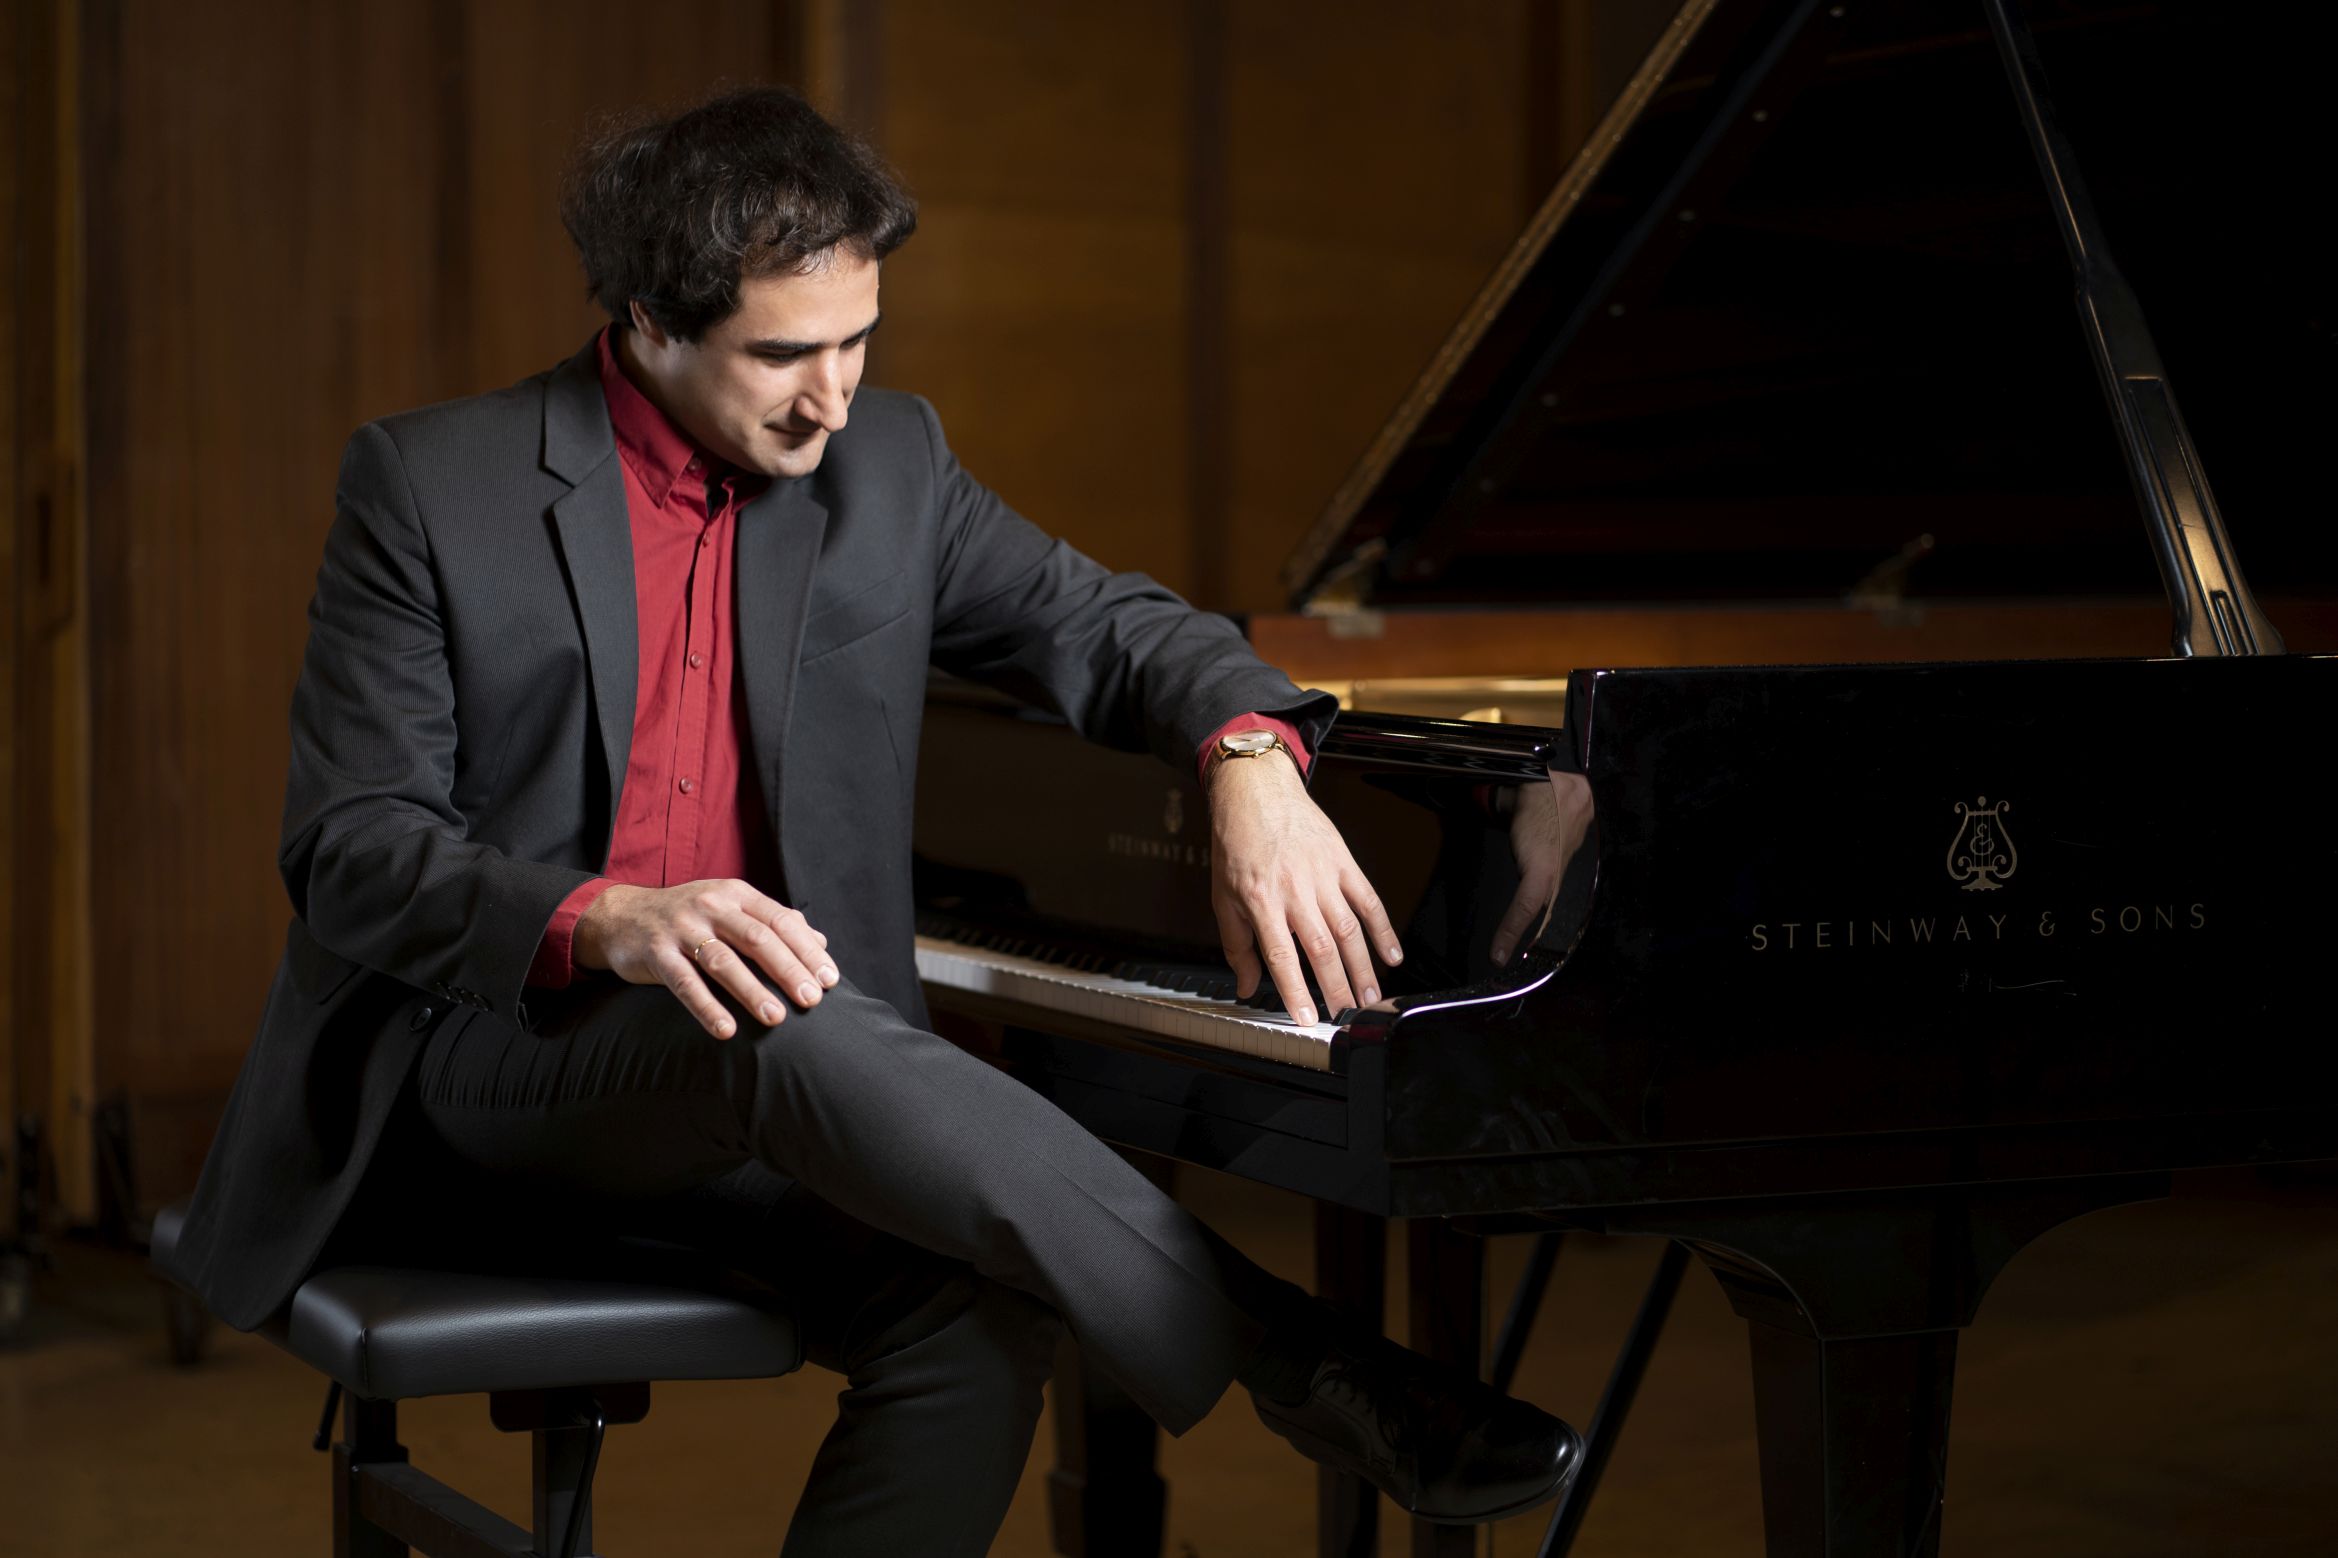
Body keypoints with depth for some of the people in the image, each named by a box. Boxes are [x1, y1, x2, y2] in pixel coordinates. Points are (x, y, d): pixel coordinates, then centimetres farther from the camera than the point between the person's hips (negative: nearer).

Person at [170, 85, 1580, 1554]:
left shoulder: (885, 463, 7)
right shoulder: (430, 483, -5)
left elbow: (1105, 626, 11)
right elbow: (349, 849, -9)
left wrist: (1254, 763, -14)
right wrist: (606, 922, -29)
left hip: (739, 1112, 4)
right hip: (475, 1058, -4)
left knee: (978, 1315, -28)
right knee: (794, 1029, -36)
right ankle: (1290, 1367, -33)